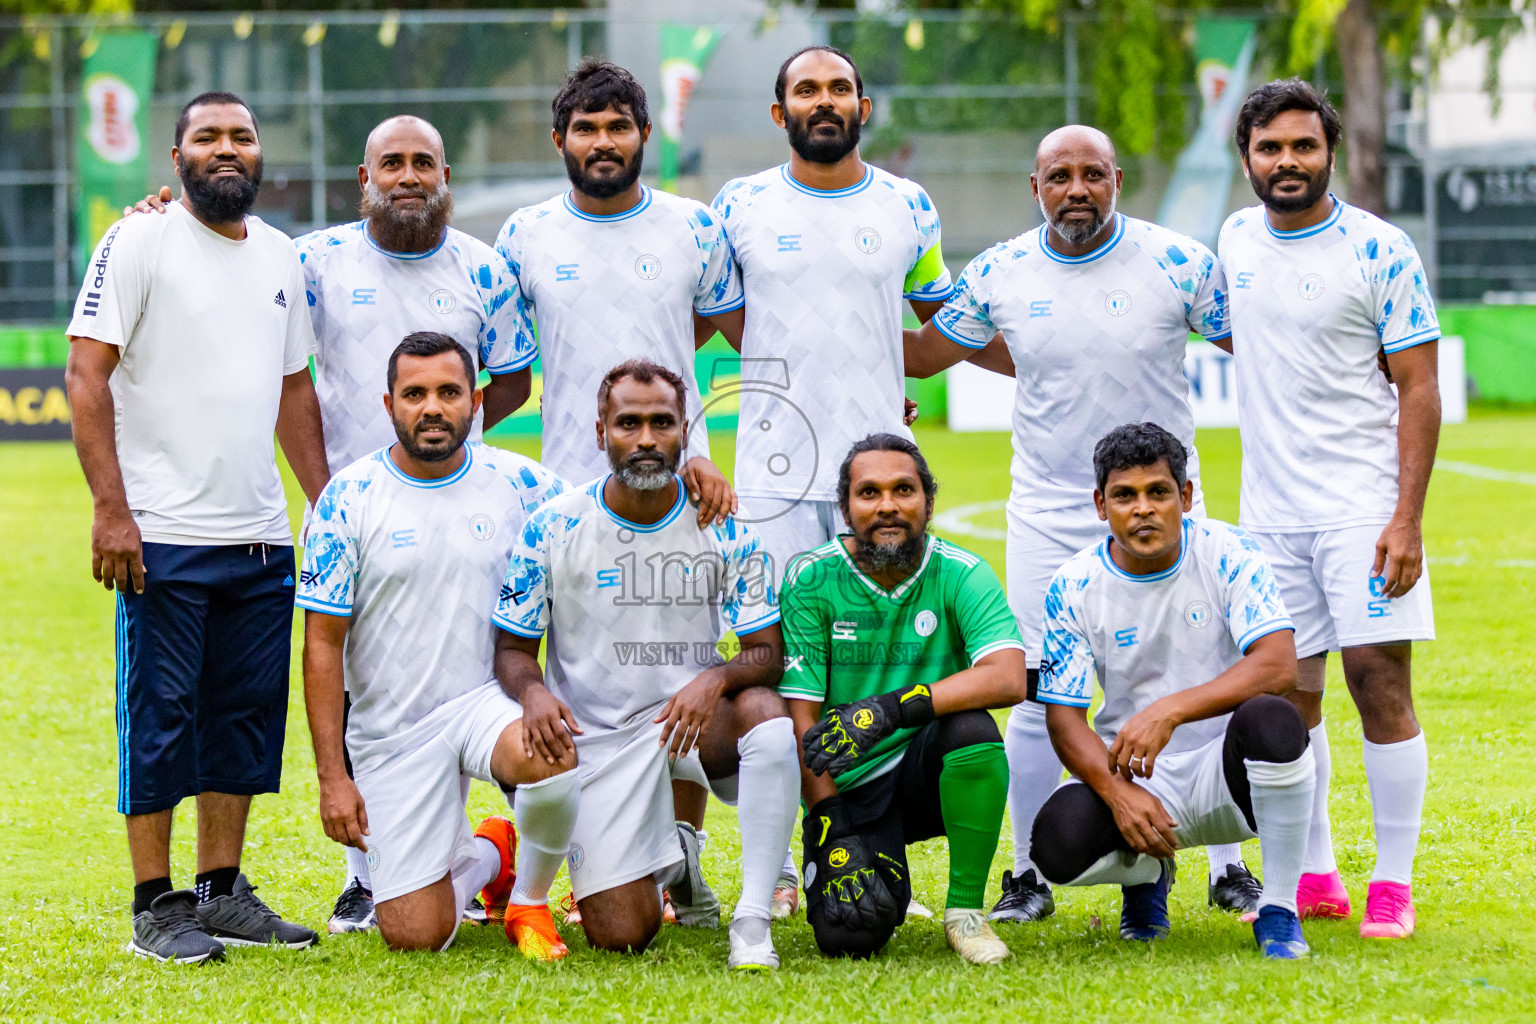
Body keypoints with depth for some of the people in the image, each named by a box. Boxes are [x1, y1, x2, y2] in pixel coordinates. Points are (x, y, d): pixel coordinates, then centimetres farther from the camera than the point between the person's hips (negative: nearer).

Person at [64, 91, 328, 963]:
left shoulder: (280, 256, 14)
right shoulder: (140, 243, -5)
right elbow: (87, 375, -9)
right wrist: (110, 508, -16)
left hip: (261, 533, 6)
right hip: (164, 532, -6)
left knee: (248, 711, 9)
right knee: (160, 712, -3)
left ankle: (223, 891, 18)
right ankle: (157, 906, 3)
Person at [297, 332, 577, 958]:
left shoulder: (518, 484, 1)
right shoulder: (348, 499, -4)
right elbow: (323, 645, -3)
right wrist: (331, 775, -9)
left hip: (488, 697, 0)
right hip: (389, 732, 0)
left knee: (552, 759, -36)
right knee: (414, 937, -7)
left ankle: (529, 899, -4)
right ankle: (483, 857, 30)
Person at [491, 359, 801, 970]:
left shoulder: (724, 529, -4)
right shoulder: (554, 529, -6)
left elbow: (768, 654, -4)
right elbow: (512, 647, 1)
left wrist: (716, 679, -27)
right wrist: (532, 691, -23)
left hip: (689, 714, 1)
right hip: (592, 733, 0)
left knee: (767, 714, -36)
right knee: (622, 936, -12)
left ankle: (753, 922, -25)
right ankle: (673, 860, 27)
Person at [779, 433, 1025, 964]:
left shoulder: (961, 576, -6)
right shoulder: (811, 579, -5)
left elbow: (1008, 679, -24)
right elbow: (801, 717, -8)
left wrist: (889, 709, -33)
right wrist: (832, 831, -17)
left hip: (924, 773, 0)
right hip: (847, 790, 0)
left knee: (973, 728, -33)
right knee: (851, 931, -23)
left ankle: (966, 910, -14)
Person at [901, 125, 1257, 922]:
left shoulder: (1179, 265, -6)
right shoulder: (1000, 275, -1)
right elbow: (919, 354, 14)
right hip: (1046, 518, 1)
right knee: (1037, 696, 0)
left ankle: (1228, 866, 13)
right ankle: (1028, 875, 13)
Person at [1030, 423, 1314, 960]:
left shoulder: (1226, 553, -10)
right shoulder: (1074, 587, -5)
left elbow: (1279, 666, -22)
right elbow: (1063, 718, -6)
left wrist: (1170, 710, -34)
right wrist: (1118, 791, -26)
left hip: (1224, 774, -1)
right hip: (1132, 775, 1)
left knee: (1271, 720, -36)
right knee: (1058, 844, -30)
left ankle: (1279, 911, -16)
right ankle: (1145, 871, 11)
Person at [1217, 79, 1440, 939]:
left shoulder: (1380, 251, -7)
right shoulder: (1236, 240, 9)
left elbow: (1419, 390, -8)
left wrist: (1408, 519, -15)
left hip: (1364, 504, -5)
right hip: (1270, 509, 5)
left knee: (1380, 682, -9)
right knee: (1288, 694, 7)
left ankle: (1394, 886, -1)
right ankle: (1316, 879, 17)